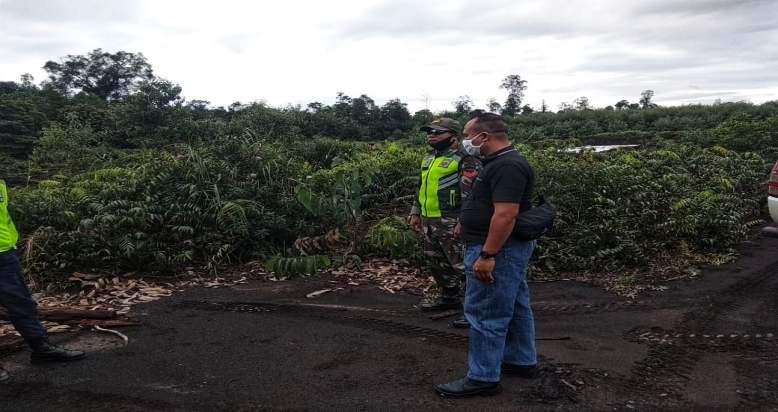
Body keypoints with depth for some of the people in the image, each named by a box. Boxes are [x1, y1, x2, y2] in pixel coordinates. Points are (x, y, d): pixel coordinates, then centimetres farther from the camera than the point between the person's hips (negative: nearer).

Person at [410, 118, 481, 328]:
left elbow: (471, 194, -20)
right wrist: (416, 212, 21)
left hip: (452, 223, -9)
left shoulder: (466, 161, -13)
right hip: (430, 222, 10)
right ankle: (449, 298, 34)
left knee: (463, 266, -7)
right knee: (437, 263, 19)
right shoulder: (429, 158, 16)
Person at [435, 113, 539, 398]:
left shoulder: (506, 166, -21)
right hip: (506, 247, 11)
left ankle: (483, 378, 5)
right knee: (514, 306, 18)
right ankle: (522, 361, 30)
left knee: (485, 313, -4)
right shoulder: (504, 162, 13)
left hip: (497, 249, -11)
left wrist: (487, 255, -27)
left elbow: (505, 214, -28)